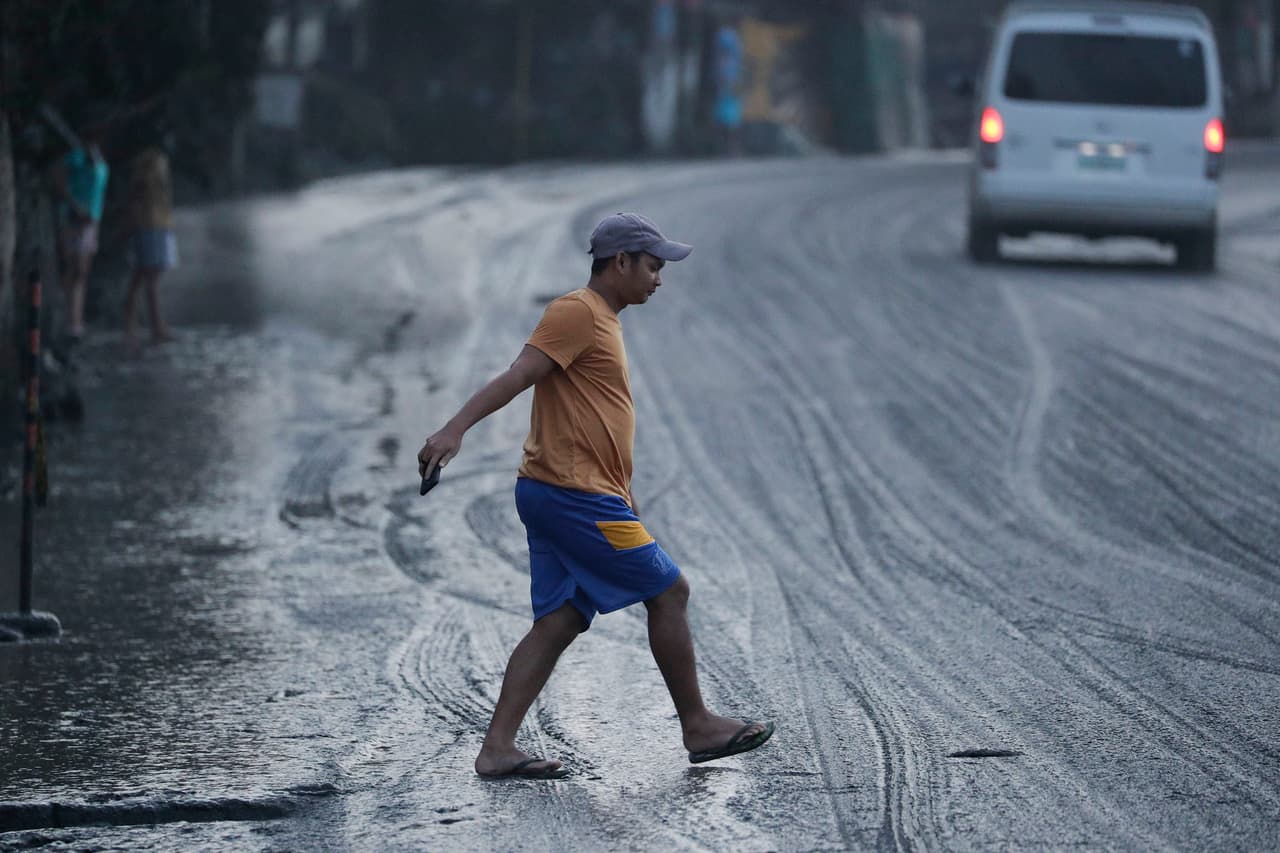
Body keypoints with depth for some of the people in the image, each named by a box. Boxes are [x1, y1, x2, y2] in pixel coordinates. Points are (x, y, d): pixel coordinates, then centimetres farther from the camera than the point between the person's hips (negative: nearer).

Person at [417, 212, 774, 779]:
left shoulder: (602, 322, 22)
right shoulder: (578, 313, -9)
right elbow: (516, 377, -20)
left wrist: (625, 504, 30)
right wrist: (455, 430, -32)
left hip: (557, 497, 10)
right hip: (575, 494, -10)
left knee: (559, 623, 4)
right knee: (668, 592, -3)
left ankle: (497, 749, -3)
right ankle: (699, 728, 5)